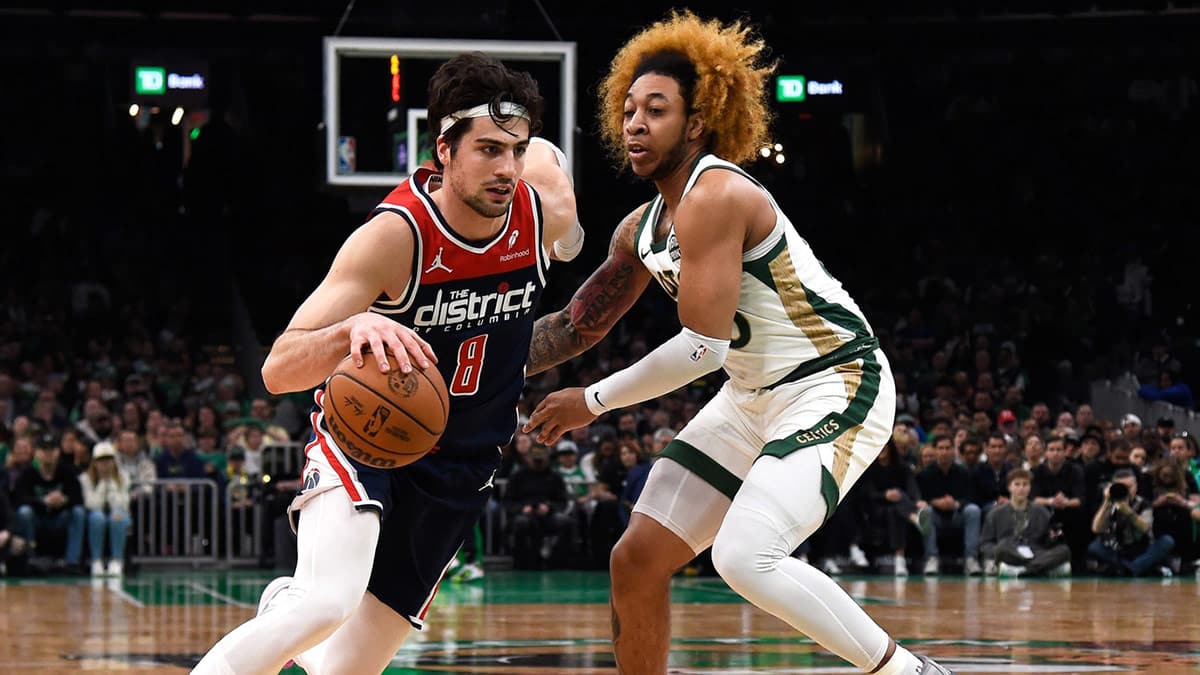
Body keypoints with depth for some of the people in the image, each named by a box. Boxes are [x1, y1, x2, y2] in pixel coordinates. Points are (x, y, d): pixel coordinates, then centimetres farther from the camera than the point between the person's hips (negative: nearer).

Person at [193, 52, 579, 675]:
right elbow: (277, 371, -31)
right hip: (363, 439, -5)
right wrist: (353, 329, -48)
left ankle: (283, 612, 40)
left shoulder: (545, 209, -12)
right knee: (329, 601, -35)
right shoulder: (396, 234, -26)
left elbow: (545, 154, 16)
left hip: (457, 473, 5)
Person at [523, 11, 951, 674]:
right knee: (636, 561, 5)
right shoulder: (641, 228, 7)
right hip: (753, 395, 10)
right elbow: (575, 326, 18)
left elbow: (704, 346, -25)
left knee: (746, 557, -28)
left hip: (836, 385, -9)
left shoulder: (715, 196, -21)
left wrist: (593, 401, -15)